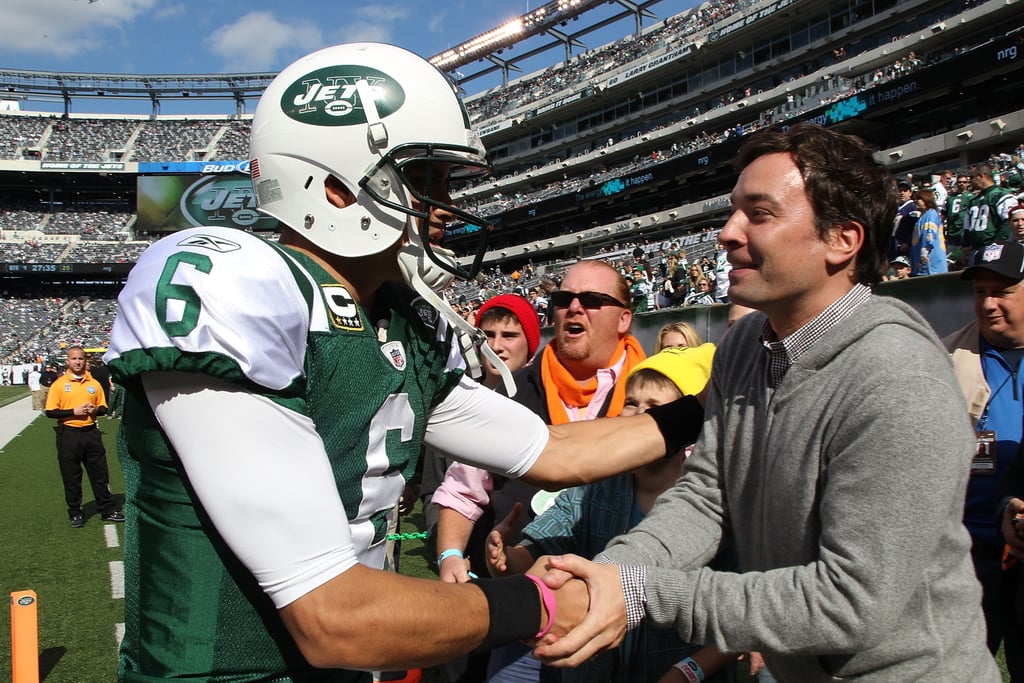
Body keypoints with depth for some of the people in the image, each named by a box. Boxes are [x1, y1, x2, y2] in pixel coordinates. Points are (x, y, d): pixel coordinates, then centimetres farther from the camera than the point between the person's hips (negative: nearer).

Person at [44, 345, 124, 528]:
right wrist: (73, 412, -16)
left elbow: (103, 408, 13)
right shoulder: (59, 384, -2)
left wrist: (95, 410, -8)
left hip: (91, 432, 3)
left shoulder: (94, 383, 8)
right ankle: (75, 513, 19)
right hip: (68, 435, -2)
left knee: (100, 474, 6)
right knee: (71, 477, 6)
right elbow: (50, 412, -6)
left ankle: (108, 510, 15)